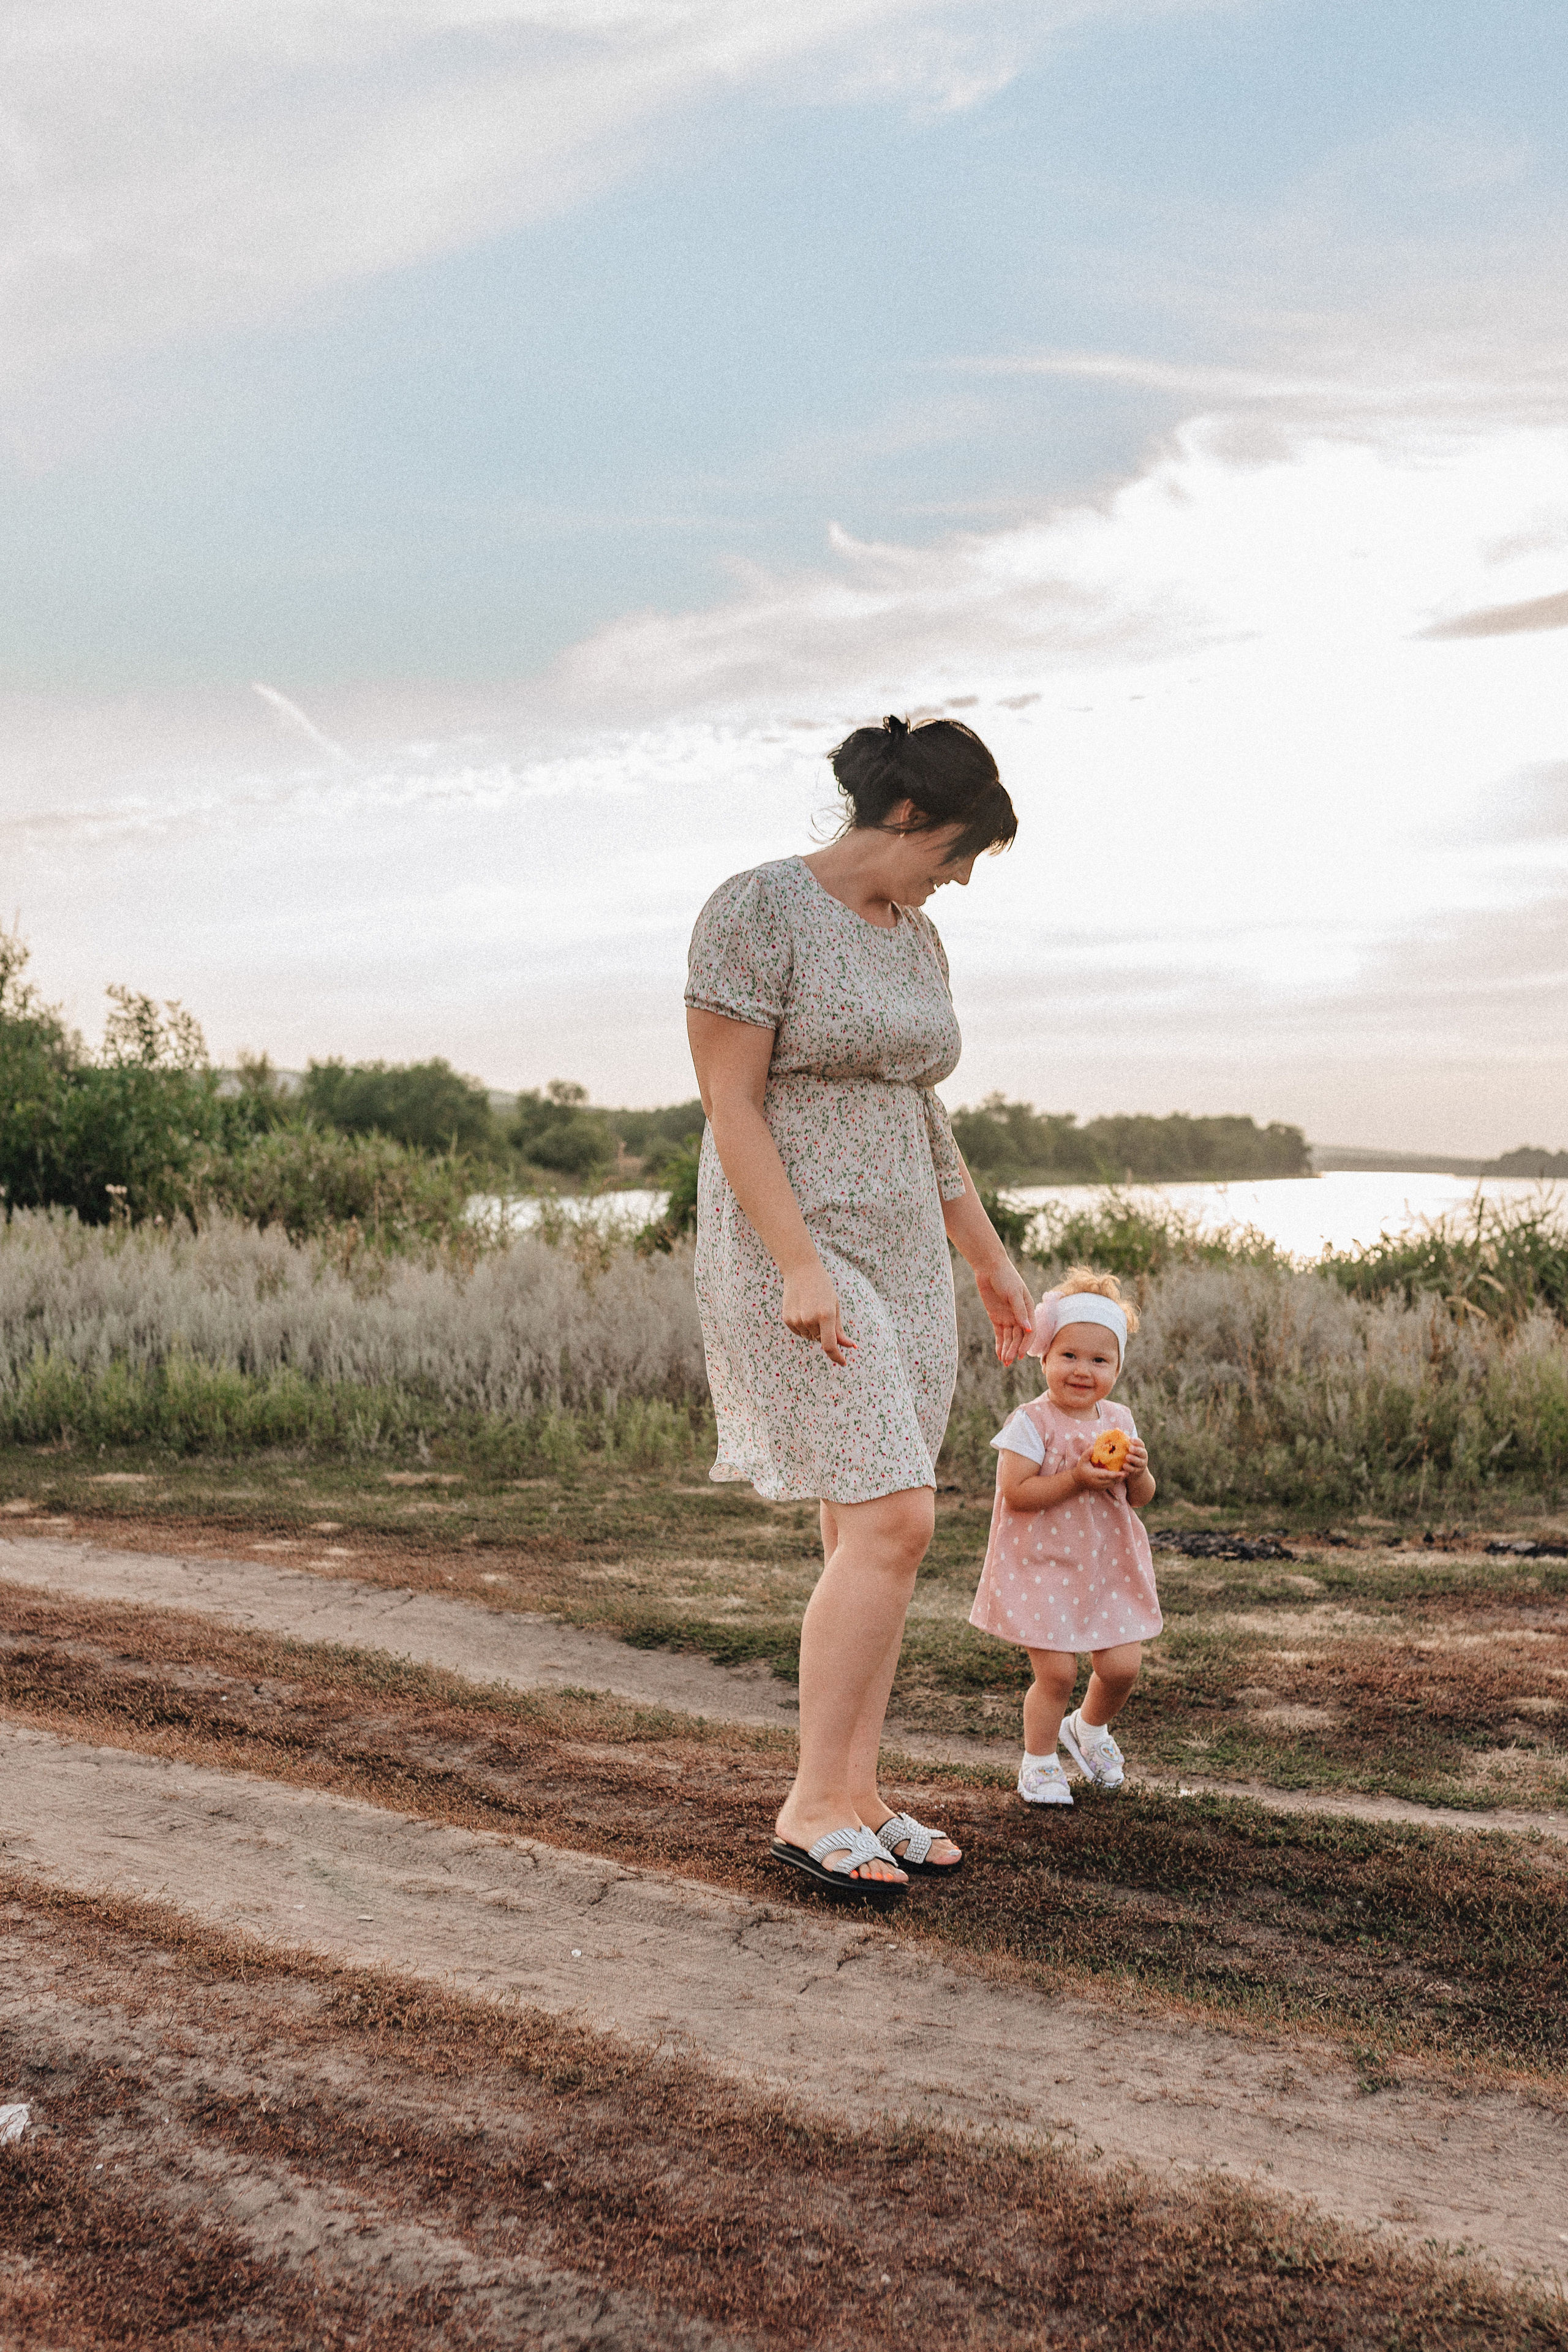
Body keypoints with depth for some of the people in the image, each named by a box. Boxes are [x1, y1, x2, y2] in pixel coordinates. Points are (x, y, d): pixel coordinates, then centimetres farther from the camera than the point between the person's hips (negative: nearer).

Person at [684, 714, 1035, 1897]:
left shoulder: (913, 939, 13)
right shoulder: (755, 909, -12)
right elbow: (730, 1105, -17)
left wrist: (990, 1260, 20)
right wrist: (803, 1268, -24)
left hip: (901, 1258, 9)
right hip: (790, 1254, -8)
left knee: (873, 1534, 7)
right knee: (892, 1522, -14)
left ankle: (858, 1796, 16)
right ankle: (812, 1807, -1)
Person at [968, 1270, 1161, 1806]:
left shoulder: (1119, 1421, 4)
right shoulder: (1032, 1423, -13)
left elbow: (1141, 1498, 8)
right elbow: (1015, 1493, -20)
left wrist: (1137, 1472, -14)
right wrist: (1076, 1480, -26)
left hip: (1108, 1567, 5)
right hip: (1044, 1567, -5)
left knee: (1123, 1666, 3)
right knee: (1056, 1672, -5)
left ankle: (1090, 1729, 35)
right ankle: (1038, 1762, 19)